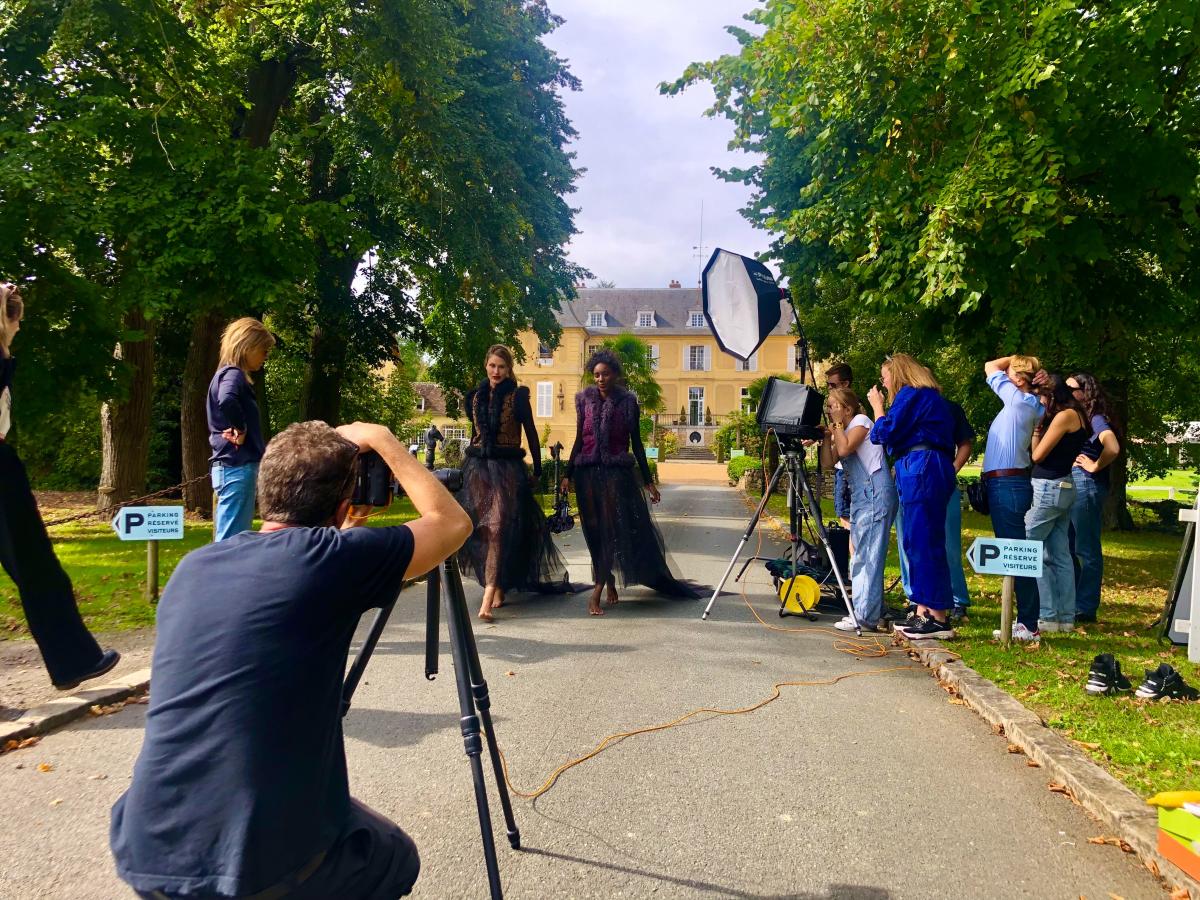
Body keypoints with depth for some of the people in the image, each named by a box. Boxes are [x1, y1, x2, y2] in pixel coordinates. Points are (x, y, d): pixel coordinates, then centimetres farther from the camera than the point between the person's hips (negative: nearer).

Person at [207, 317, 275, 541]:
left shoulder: (228, 374, 17)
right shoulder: (233, 374, -12)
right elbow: (226, 401, -33)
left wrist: (237, 428, 7)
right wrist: (241, 429, -17)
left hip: (233, 466, 10)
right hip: (236, 466, -10)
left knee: (237, 539, 14)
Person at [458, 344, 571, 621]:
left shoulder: (517, 396, -3)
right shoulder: (476, 397, 11)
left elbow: (531, 434, 0)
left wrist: (537, 470, 0)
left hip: (508, 468, -5)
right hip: (477, 467, 5)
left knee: (499, 528, -13)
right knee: (482, 528, 3)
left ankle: (488, 598, -19)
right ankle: (498, 587, 16)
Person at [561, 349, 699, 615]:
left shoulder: (628, 402, 2)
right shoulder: (584, 399, 5)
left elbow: (636, 443, 6)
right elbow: (579, 440, 10)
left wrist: (648, 481, 6)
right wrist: (568, 475, 6)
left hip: (618, 473, -2)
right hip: (588, 473, 2)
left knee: (613, 530, -9)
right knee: (596, 533, 5)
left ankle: (597, 591, -6)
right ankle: (610, 583, 21)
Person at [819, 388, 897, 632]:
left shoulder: (860, 421, -3)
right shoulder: (842, 431, 21)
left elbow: (844, 448, -19)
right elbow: (828, 462, 12)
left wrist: (838, 425, -7)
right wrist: (826, 435, 4)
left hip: (875, 495, -10)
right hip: (859, 498, 10)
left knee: (868, 556, -11)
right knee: (861, 557, 11)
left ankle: (867, 617, -11)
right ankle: (863, 612, 16)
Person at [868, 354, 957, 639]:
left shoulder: (910, 394, -5)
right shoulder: (930, 396, 25)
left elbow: (886, 433, -8)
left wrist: (877, 406, 4)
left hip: (921, 470, -10)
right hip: (930, 469, 10)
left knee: (925, 542, -10)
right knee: (917, 542, 10)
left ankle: (939, 618, -9)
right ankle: (923, 613, 12)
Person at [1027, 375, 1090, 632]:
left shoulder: (1065, 416, -13)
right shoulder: (1076, 415, 15)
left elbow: (1037, 455, -12)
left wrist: (1038, 424, -2)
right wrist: (1039, 424, 9)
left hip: (1050, 488, -10)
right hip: (1063, 488, 10)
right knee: (1060, 556, 10)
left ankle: (1048, 617, -4)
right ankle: (1066, 617, 13)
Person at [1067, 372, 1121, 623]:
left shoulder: (1095, 418, -9)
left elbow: (1113, 448, -27)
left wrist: (1095, 467, -12)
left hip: (1086, 485, -9)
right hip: (1069, 484, 9)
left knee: (1086, 550, -2)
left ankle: (1085, 609, 4)